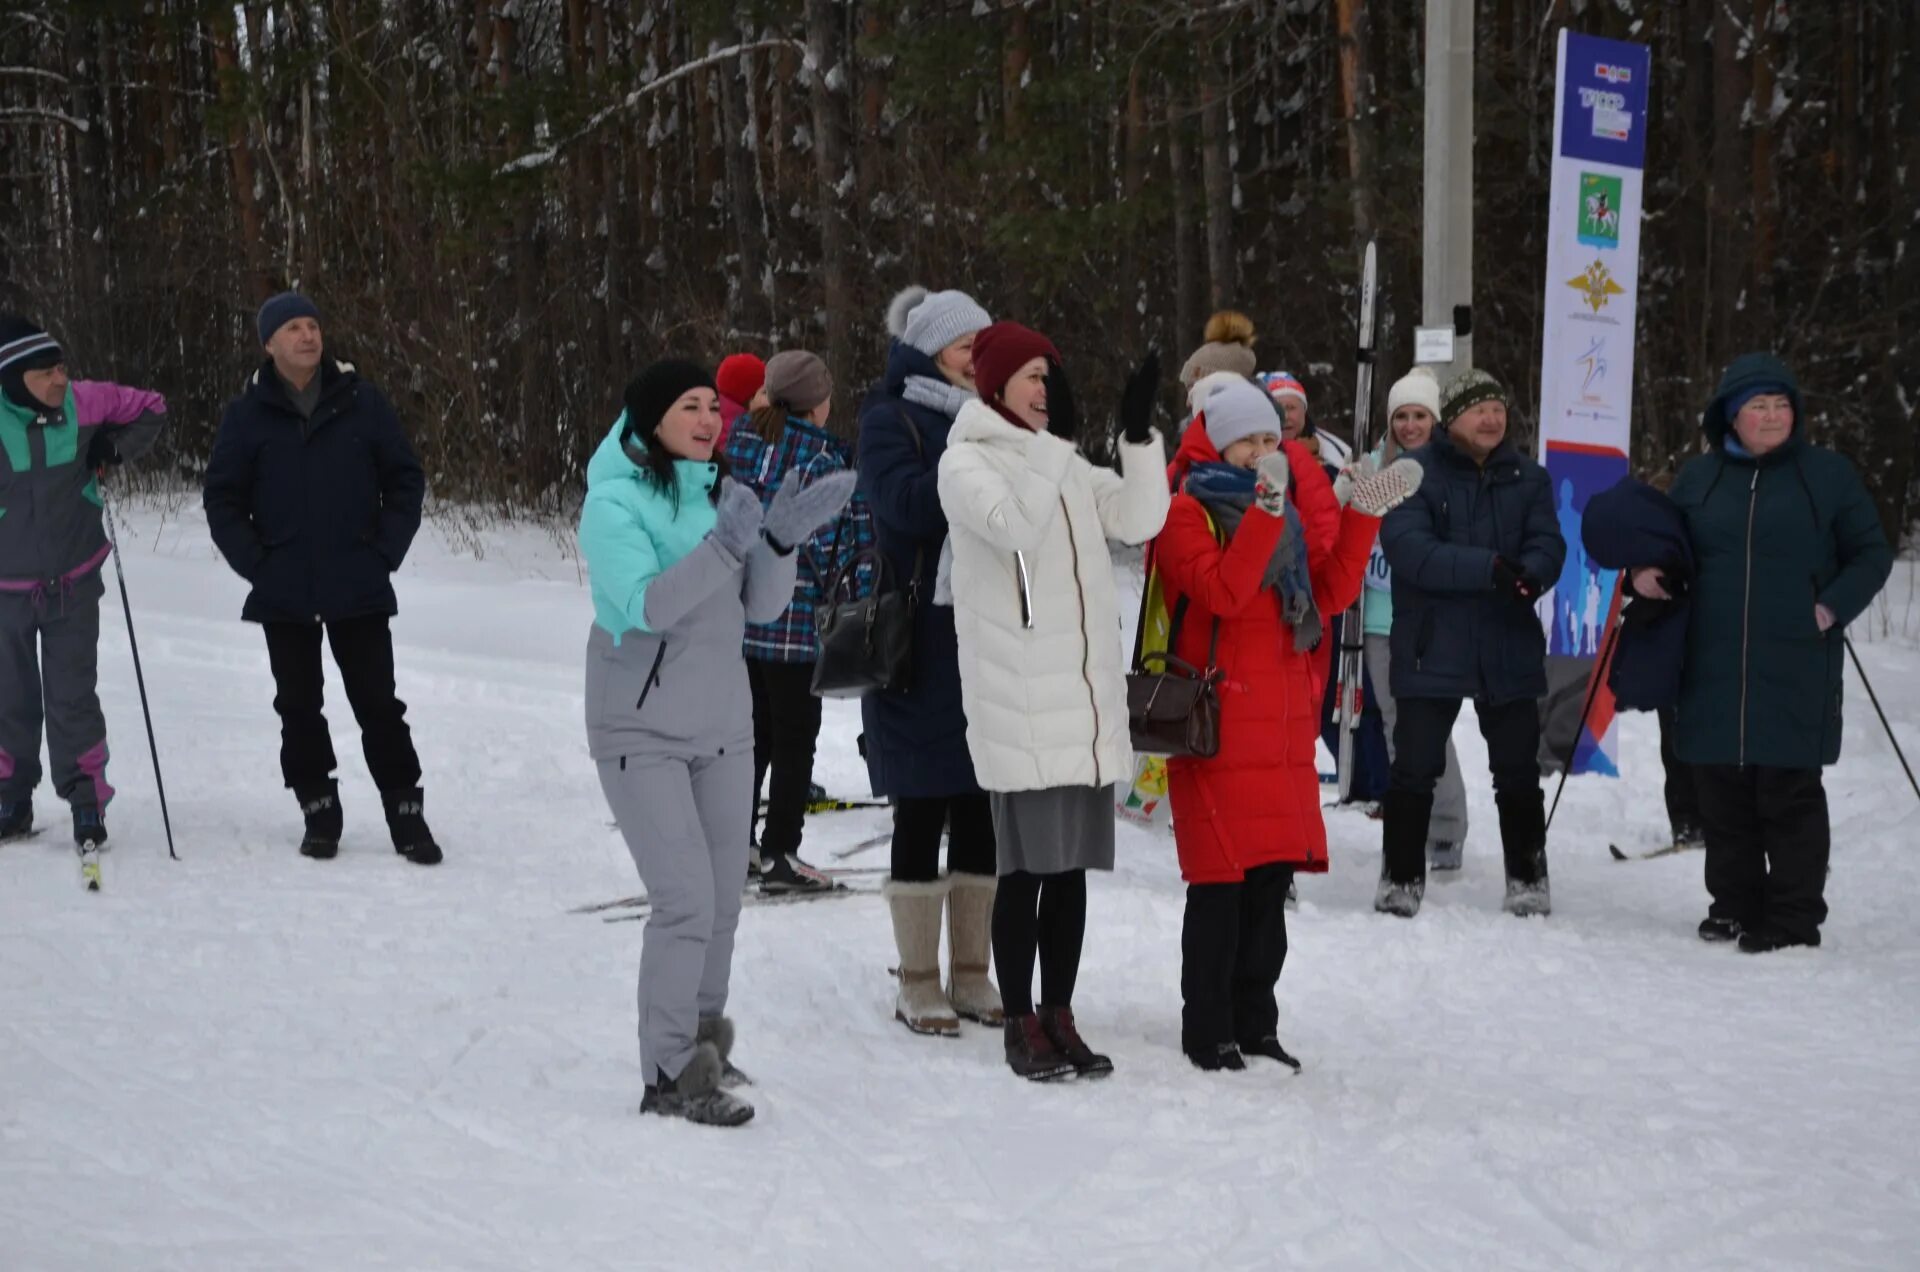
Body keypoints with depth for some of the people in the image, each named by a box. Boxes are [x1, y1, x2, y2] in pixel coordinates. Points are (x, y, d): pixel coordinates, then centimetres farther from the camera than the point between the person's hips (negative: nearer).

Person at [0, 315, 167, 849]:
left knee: (73, 698, -1)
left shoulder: (84, 403, -12)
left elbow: (151, 409, 6)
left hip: (74, 584, 0)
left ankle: (86, 800, 9)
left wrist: (114, 449, -9)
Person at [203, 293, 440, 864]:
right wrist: (253, 560, -4)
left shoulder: (360, 402, 0)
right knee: (299, 708, 8)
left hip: (360, 589, -1)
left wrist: (387, 550, -3)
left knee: (378, 704, 1)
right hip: (283, 595, 1)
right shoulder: (248, 414, 1)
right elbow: (222, 497, 6)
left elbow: (405, 479, 5)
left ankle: (406, 814, 8)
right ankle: (319, 811, 19)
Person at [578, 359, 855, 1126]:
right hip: (642, 732, -6)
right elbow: (643, 605, -24)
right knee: (686, 902, -12)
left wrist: (781, 539, -17)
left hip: (722, 725, 6)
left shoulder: (727, 494, 5)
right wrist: (726, 544, -33)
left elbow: (762, 607, 0)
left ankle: (702, 1044, 27)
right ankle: (670, 1077, -3)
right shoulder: (614, 502, -12)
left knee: (722, 903, 10)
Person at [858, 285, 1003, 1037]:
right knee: (923, 813, -1)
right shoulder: (891, 420, -2)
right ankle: (918, 984, 7)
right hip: (920, 647, -6)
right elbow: (905, 501, -19)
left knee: (982, 811, 7)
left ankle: (971, 975, 16)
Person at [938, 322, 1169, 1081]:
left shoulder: (1064, 463, 17)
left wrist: (1140, 433, -3)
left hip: (1085, 692, 7)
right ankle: (1021, 1026, 3)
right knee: (1027, 864, -6)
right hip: (1017, 698, -7)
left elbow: (1138, 520, 6)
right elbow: (1011, 523, -23)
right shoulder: (966, 461, -4)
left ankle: (1058, 1016, 17)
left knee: (1073, 862, 9)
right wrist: (1052, 440, -22)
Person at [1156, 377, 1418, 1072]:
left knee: (1272, 879, 10)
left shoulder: (1290, 513, 17)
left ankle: (1254, 1024, 19)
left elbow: (1331, 592, 11)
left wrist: (1363, 516, 4)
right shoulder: (1188, 512, -4)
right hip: (1218, 722, -7)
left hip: (1284, 721, 7)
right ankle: (1207, 1032, 3)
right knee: (1220, 881, -5)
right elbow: (1221, 591, -21)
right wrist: (1265, 512, -27)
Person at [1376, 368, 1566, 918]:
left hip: (1510, 649, 3)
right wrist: (1490, 569, -28)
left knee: (1518, 770, 11)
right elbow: (1410, 548, -19)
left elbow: (1548, 544, -2)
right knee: (1415, 769, 2)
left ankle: (1527, 879, 22)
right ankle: (1401, 879, 14)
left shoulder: (1528, 477, 8)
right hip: (1431, 649, -3)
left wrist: (1528, 575, -26)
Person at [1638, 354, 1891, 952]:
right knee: (1722, 791, 8)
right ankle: (1734, 904, 20)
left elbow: (1872, 555, 5)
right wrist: (1644, 571, 1)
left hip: (1795, 669, -3)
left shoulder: (1828, 474, 2)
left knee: (1789, 793, -2)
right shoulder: (1699, 476, 10)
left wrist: (1833, 608, -10)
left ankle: (1793, 919, 5)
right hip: (1714, 668, 3)